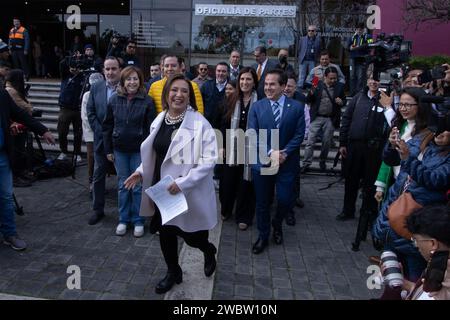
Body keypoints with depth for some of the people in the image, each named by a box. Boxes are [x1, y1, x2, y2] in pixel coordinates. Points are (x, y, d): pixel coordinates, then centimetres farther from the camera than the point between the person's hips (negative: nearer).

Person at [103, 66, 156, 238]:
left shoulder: (147, 101, -7)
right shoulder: (114, 100, 2)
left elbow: (151, 128, -6)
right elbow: (107, 126, 6)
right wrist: (108, 150, 4)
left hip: (139, 150, -3)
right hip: (119, 150, 3)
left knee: (138, 186, 5)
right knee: (123, 186, 11)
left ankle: (138, 221, 19)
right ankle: (123, 220, 25)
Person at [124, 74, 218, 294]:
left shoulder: (199, 123, -16)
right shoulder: (159, 120, 4)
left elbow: (209, 160, -20)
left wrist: (182, 182, -25)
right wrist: (142, 171, 2)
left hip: (189, 192, -5)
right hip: (161, 189, 6)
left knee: (188, 234, 8)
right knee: (165, 231, 16)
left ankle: (208, 250, 45)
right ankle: (173, 272, 42)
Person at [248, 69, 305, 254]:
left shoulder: (297, 107, -1)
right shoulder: (257, 107, 0)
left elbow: (299, 135, -3)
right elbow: (252, 135, -5)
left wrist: (284, 152, -15)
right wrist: (270, 153, -15)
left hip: (287, 163, 0)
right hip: (262, 162, 1)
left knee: (286, 200, 1)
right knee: (262, 202, 9)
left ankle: (277, 224, 35)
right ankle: (263, 236, 30)